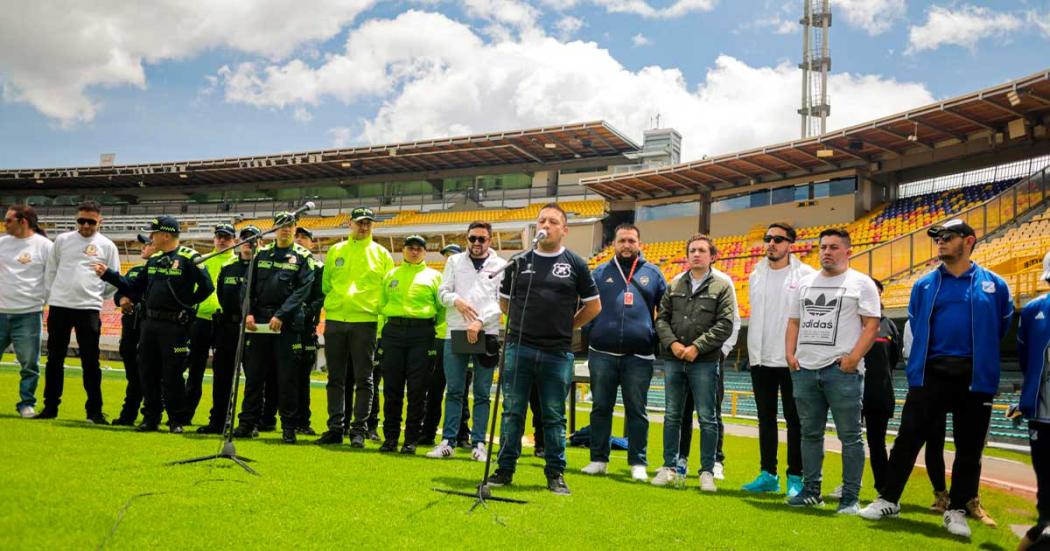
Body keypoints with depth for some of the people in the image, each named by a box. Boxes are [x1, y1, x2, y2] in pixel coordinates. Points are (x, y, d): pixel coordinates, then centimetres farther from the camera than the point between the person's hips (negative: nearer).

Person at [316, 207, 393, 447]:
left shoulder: (381, 254, 7)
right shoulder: (335, 251, 13)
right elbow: (325, 284, 17)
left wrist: (380, 312, -3)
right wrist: (334, 303, 7)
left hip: (365, 321, -2)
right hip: (335, 319, 2)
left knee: (363, 379, -2)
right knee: (336, 378, 5)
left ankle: (359, 430, 3)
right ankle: (335, 428, 12)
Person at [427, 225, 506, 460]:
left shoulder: (500, 265, 6)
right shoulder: (454, 261, 13)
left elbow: (502, 301, -2)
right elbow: (443, 291, 9)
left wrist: (480, 321, -14)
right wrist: (456, 301, -13)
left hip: (486, 334, -1)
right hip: (455, 333, 2)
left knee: (482, 393, 2)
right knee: (454, 391, 3)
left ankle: (478, 443, 7)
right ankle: (448, 441, 8)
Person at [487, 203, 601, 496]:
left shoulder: (575, 264, 4)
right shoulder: (519, 262, 8)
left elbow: (593, 306, 11)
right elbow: (504, 302, 18)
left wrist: (566, 327, 8)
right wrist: (525, 322, 9)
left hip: (557, 353, -1)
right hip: (518, 348, 1)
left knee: (554, 416, 6)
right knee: (512, 412, 5)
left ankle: (556, 473, 15)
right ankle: (505, 468, 13)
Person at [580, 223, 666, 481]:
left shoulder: (652, 273, 10)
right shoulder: (600, 273, 10)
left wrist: (657, 338, 7)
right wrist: (591, 334, 3)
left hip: (639, 356, -1)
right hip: (602, 354, 1)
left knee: (637, 411, 4)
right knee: (601, 408, 7)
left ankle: (638, 463, 12)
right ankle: (598, 459, 16)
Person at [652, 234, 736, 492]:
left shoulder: (722, 287, 1)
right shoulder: (674, 285, 11)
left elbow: (725, 325, -7)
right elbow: (661, 318, 9)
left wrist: (697, 347, -13)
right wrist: (672, 343, -8)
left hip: (704, 362, -3)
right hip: (673, 360, 3)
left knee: (707, 418, 1)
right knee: (672, 416, 10)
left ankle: (707, 472, 10)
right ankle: (669, 467, 19)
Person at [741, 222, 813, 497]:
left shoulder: (805, 275, -5)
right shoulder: (756, 276, 13)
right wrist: (753, 350, 14)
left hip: (792, 360, -5)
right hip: (761, 359, 6)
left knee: (794, 420, 1)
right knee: (766, 418, 11)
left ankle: (796, 478, 8)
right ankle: (768, 474, 19)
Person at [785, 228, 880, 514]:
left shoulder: (861, 283, 1)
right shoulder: (805, 283, 17)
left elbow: (871, 324, -5)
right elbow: (794, 321, 20)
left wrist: (854, 357, -16)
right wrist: (790, 353, 5)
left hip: (842, 370, -5)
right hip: (804, 369, 5)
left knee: (850, 436, -3)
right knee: (810, 433, 12)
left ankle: (850, 497, 3)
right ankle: (810, 491, 21)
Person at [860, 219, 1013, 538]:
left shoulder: (994, 286, 2)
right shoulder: (924, 285, 7)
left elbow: (1000, 329, 12)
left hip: (975, 378, -1)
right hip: (929, 374, 1)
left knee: (969, 448, 6)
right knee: (908, 439, 0)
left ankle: (957, 511, 17)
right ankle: (888, 500, 10)